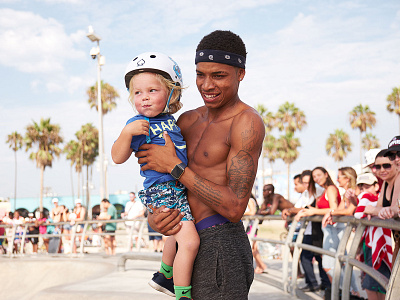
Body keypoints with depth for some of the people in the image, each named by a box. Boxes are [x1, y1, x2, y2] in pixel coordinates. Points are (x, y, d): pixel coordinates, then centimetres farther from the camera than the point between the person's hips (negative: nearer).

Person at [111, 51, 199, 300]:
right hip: (162, 191, -9)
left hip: (178, 188, 9)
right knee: (189, 241, -19)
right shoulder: (139, 124, -12)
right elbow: (118, 157, -17)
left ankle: (164, 276, 50)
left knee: (178, 233, 29)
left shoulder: (169, 120, 11)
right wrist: (127, 132, -30)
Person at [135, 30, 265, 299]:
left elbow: (234, 208, -19)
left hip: (220, 249, -7)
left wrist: (174, 166, -16)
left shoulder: (247, 123, -12)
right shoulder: (188, 121, 10)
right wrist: (153, 216, -7)